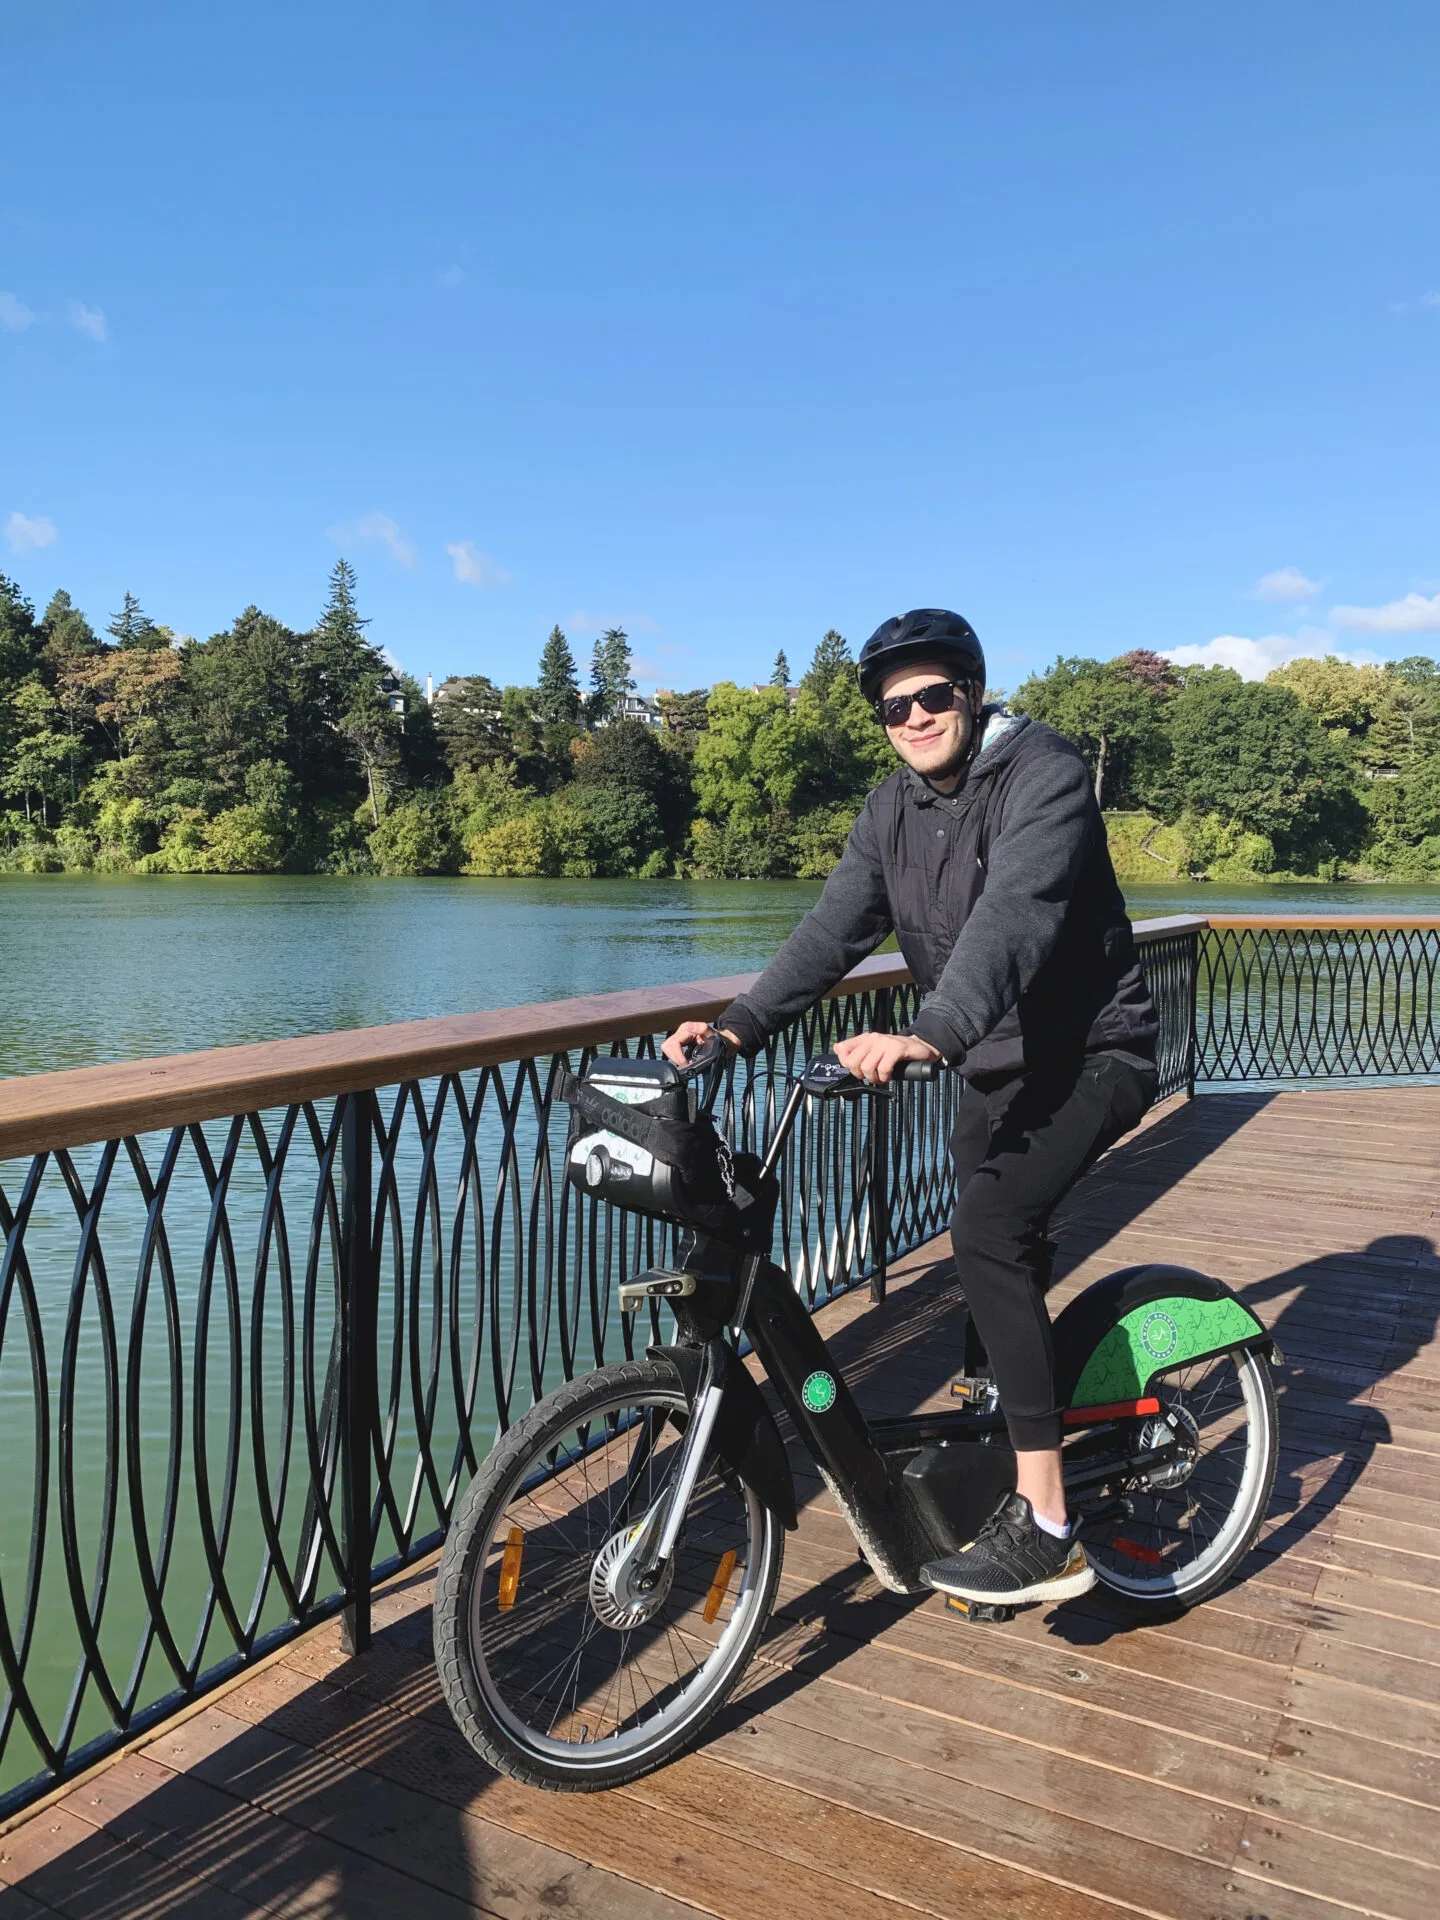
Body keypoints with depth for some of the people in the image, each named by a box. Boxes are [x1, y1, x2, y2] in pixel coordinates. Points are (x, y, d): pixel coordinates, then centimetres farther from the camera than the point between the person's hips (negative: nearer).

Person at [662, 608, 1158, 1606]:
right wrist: (739, 1026, -20)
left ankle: (1046, 1531, -20)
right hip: (1001, 1065, 8)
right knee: (995, 1243, 18)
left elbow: (1012, 916, -35)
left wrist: (929, 1035, -51)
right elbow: (837, 928, -6)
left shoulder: (1045, 774, -19)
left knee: (990, 1231, -27)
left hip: (1092, 1055, -8)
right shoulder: (896, 808, 3)